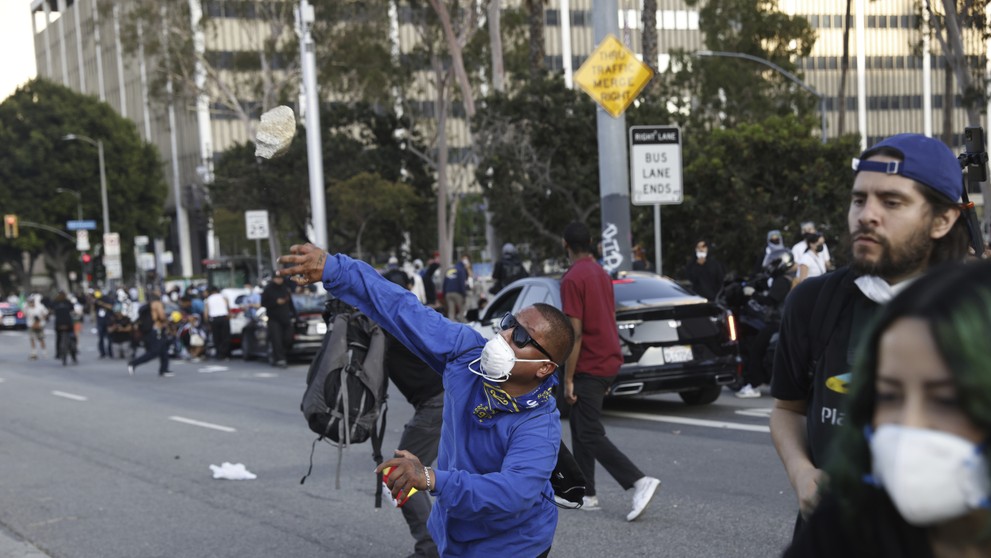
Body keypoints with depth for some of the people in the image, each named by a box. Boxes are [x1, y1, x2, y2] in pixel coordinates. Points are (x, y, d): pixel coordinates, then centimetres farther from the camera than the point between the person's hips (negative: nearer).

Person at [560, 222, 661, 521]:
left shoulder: (572, 279, -15)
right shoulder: (602, 274, 13)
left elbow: (575, 332, -20)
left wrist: (568, 378, -16)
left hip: (589, 368, -9)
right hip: (608, 361, 9)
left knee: (591, 435, -8)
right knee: (580, 428, 16)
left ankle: (640, 481, -18)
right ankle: (585, 494, 19)